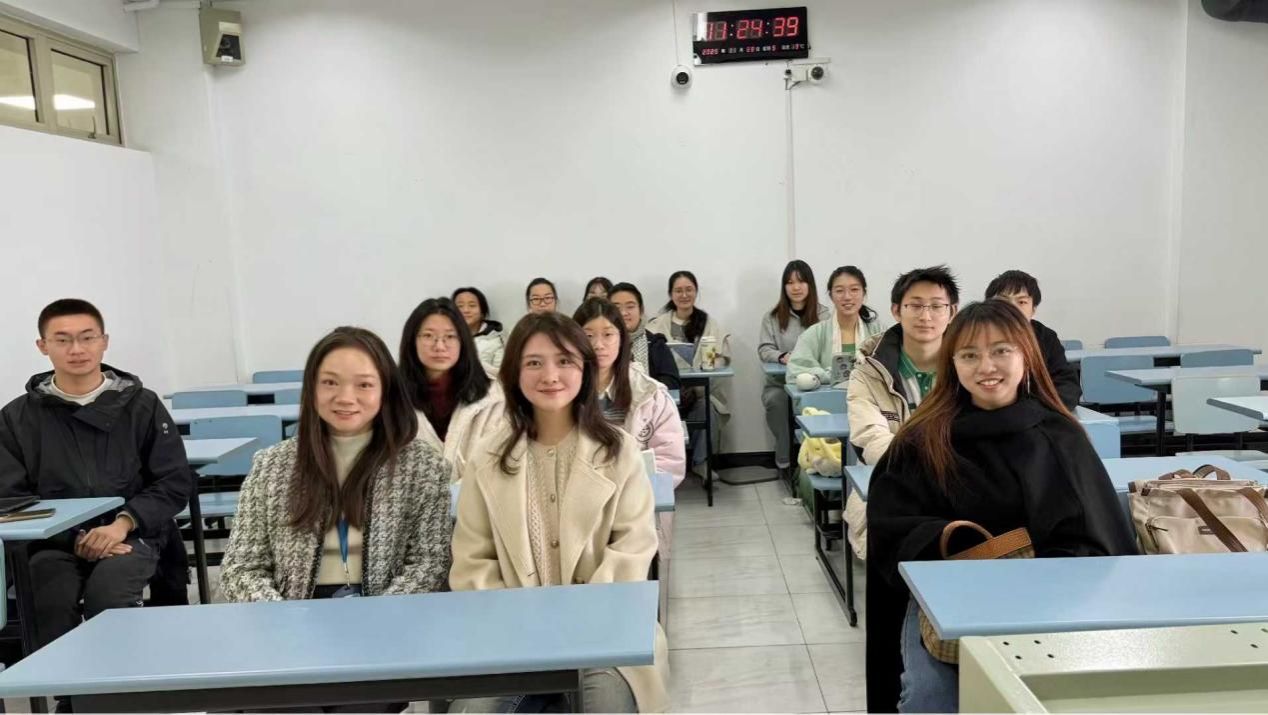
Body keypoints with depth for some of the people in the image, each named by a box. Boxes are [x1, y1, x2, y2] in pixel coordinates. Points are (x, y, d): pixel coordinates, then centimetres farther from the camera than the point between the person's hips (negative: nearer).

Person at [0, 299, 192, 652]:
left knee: (107, 596, -29)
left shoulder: (142, 405, 6)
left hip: (132, 535, -1)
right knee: (50, 604, -29)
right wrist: (74, 538, -11)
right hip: (54, 542, 1)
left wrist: (123, 523, -14)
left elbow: (176, 482, 4)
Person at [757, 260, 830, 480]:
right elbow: (763, 350, 3)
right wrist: (783, 356, -18)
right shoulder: (773, 316, 9)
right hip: (780, 382, 2)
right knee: (776, 400, -32)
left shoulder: (823, 314, 5)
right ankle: (785, 460, -15)